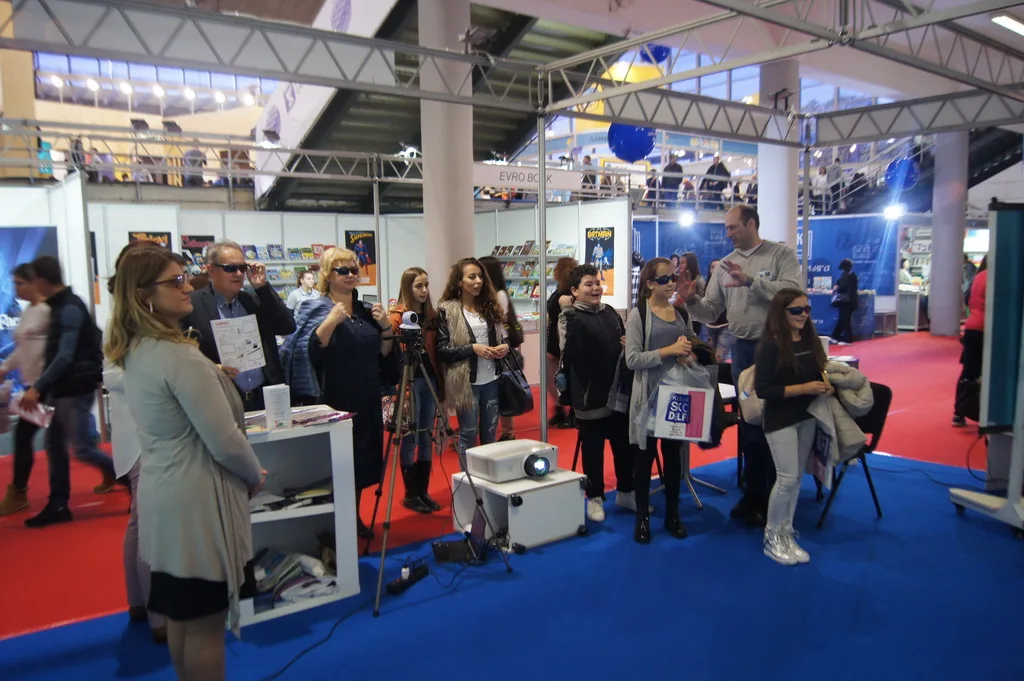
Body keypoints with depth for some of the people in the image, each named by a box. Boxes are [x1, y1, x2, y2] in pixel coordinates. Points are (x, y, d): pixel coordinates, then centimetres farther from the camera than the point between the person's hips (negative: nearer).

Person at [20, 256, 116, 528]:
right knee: (55, 445, 11)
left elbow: (65, 356, -23)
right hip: (60, 388, 9)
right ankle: (58, 505, 19)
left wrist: (37, 388, -23)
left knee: (82, 449, -5)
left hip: (76, 389, -9)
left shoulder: (70, 308, -18)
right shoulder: (59, 306, 11)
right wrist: (43, 387, 17)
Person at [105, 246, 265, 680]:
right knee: (205, 624, 5)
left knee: (180, 615, 21)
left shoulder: (133, 352, 7)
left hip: (164, 492, 9)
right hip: (196, 500, -9)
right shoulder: (179, 356, -22)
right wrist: (256, 476, -5)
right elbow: (225, 443, -22)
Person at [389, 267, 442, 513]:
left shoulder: (432, 315, 11)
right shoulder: (397, 316, -7)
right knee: (410, 438, 1)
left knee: (426, 437, 11)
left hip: (430, 379, 6)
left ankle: (423, 491, 21)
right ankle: (410, 494, 13)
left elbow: (436, 351, 12)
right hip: (410, 381, -6)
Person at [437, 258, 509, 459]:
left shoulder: (490, 306, 9)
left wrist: (505, 346, -4)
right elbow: (442, 350, -10)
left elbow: (502, 336, 18)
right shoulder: (447, 310, -7)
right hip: (466, 382, -5)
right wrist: (473, 348, -20)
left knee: (490, 433, 16)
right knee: (468, 434, 6)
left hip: (492, 380, 5)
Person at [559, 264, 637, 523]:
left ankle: (625, 492, 32)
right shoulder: (570, 317, -9)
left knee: (624, 444, 15)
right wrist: (570, 318, -29)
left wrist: (629, 345, 0)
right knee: (593, 448, 7)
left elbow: (624, 344, 21)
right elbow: (569, 354, -22)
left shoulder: (610, 313, 8)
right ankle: (595, 497, 22)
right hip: (589, 395, -6)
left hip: (618, 391, 6)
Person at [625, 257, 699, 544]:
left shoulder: (682, 313, 8)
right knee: (645, 455, 4)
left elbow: (692, 348, 17)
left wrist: (689, 355, -7)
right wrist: (669, 350, -23)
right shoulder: (638, 314, -8)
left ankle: (673, 514, 27)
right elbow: (632, 359, -15)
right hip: (649, 394, -4)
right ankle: (642, 517, 16)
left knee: (674, 454, 13)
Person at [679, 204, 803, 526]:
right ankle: (755, 495, 27)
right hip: (743, 349, 5)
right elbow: (711, 312, 4)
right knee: (749, 421, 13)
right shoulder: (724, 265, 8)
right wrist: (691, 300, -15)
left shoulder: (782, 254, -5)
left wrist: (751, 281, -25)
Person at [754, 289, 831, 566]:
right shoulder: (771, 345, -16)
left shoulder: (811, 340, 2)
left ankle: (786, 533, 25)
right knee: (787, 478, -7)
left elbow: (820, 371, 17)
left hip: (807, 416, 7)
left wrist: (826, 385, -6)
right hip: (780, 420, -7)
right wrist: (803, 388, -23)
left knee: (797, 477, 12)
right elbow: (762, 389, -20)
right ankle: (772, 537, 10)